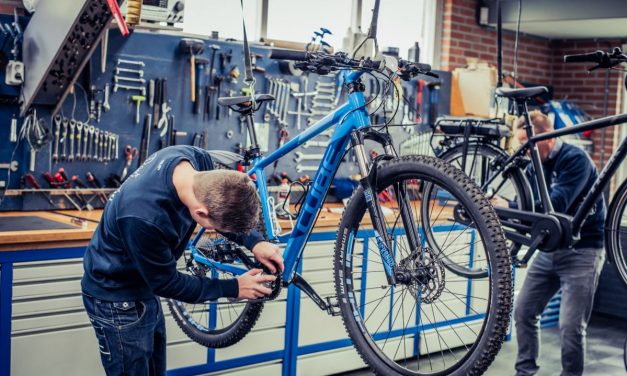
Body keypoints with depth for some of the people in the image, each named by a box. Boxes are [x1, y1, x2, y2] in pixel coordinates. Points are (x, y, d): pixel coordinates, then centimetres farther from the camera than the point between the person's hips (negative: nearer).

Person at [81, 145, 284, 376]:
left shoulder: (196, 159, -20)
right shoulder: (144, 217, -41)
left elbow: (226, 208, 2)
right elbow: (166, 283, -23)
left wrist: (255, 242, -12)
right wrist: (233, 288, -15)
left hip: (145, 285, 8)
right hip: (117, 298, -8)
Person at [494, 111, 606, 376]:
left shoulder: (575, 159, -16)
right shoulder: (534, 167, 7)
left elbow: (556, 205, -28)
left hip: (581, 251, -7)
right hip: (549, 249, 7)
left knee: (571, 327, -8)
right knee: (524, 311, 6)